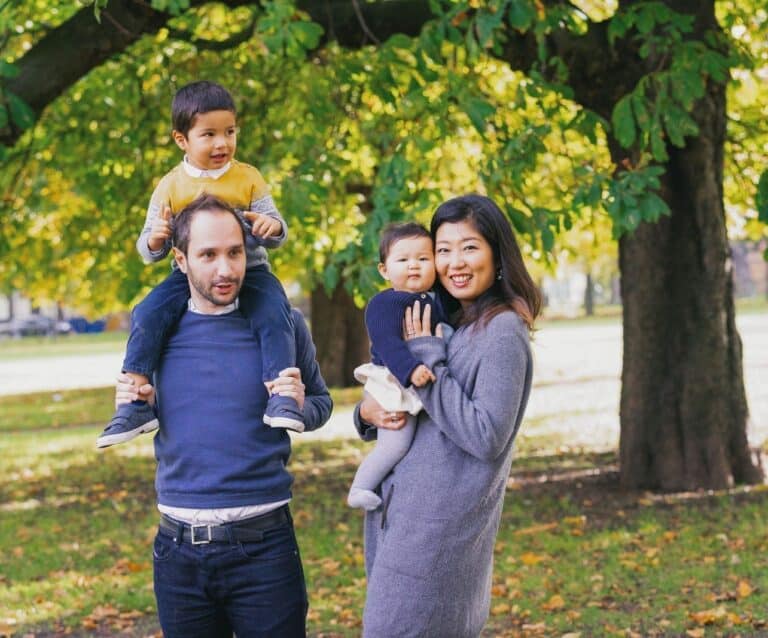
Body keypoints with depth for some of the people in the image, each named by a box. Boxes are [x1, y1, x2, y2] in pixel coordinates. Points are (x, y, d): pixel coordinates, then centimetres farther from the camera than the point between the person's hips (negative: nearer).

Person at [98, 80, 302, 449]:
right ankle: (135, 405, -17)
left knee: (274, 315, -29)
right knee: (147, 315, -21)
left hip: (248, 272, -1)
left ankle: (282, 399, -27)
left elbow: (275, 236, 3)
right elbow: (149, 251, 5)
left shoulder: (248, 179, 1)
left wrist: (272, 227, -23)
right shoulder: (170, 187, 2)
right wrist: (154, 240, -21)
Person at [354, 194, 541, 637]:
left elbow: (486, 437, -19)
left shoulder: (502, 333, -11)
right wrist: (369, 412, -4)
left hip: (437, 529, -8)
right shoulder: (445, 323, 13)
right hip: (396, 514, 8)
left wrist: (426, 358, -15)